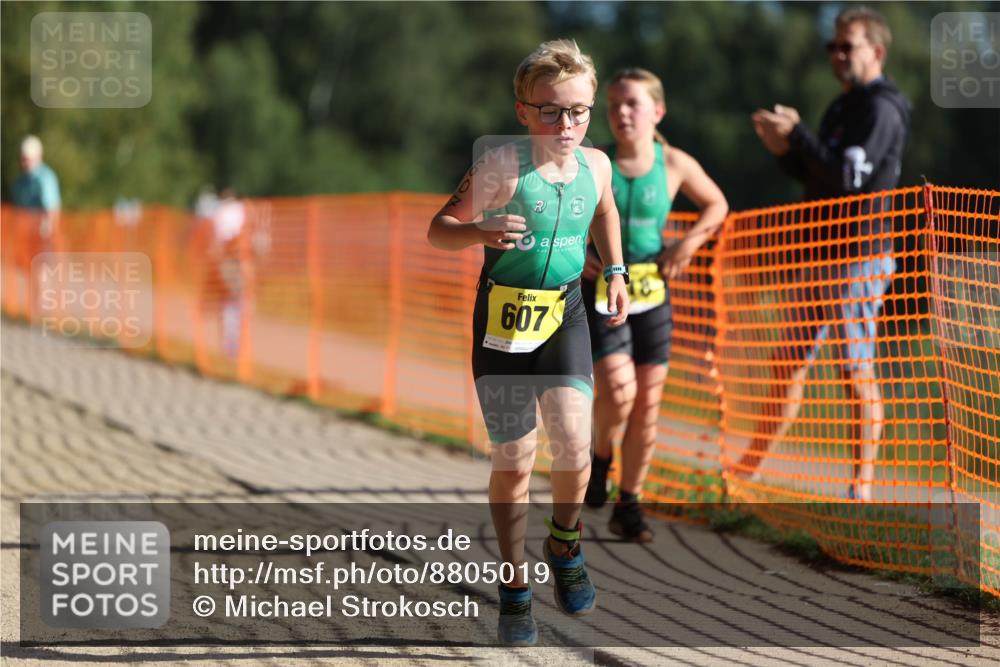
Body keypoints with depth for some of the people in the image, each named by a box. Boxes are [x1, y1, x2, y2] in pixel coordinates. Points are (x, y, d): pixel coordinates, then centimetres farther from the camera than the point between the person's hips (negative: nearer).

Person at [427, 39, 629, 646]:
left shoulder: (596, 164, -1)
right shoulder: (502, 166, -17)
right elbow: (439, 231, -13)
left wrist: (616, 272, 18)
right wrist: (482, 233, -32)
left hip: (565, 312, 3)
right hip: (503, 318, -3)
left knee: (573, 441, -14)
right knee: (514, 459, 2)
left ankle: (565, 545, 17)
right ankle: (515, 587, 21)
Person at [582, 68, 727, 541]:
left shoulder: (674, 164, -3)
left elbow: (716, 206, 13)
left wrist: (689, 244, -2)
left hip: (651, 292, 3)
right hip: (599, 290, -3)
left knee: (648, 401, 4)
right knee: (618, 389, -20)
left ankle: (628, 506, 16)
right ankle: (600, 455, 12)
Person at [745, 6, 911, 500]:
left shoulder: (881, 109, -11)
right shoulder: (843, 106, 18)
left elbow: (849, 176, -22)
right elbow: (817, 176, 22)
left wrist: (797, 135, -16)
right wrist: (785, 150, 3)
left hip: (859, 259, -9)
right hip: (821, 255, 9)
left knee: (858, 371, -7)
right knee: (789, 365, 13)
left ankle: (862, 486, -3)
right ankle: (749, 471, 19)